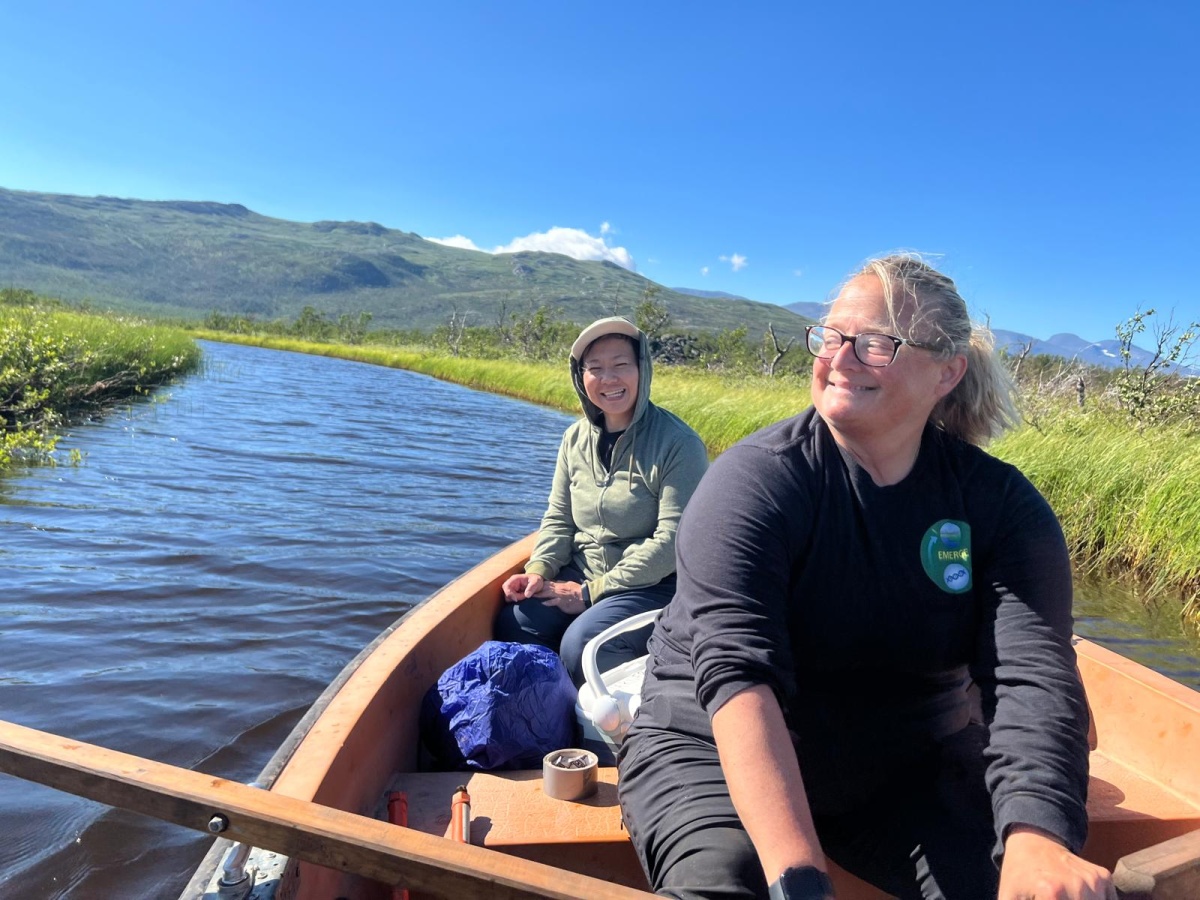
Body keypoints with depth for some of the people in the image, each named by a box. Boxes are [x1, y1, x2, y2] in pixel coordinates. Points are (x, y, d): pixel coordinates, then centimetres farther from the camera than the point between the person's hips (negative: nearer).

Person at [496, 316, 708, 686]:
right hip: (580, 574, 6)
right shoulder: (576, 438, 5)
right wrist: (540, 569, -9)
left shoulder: (678, 443, -15)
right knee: (513, 625, -18)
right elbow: (558, 520, 11)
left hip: (653, 586, -5)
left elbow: (673, 542, -19)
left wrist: (593, 592, -17)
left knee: (580, 645, -29)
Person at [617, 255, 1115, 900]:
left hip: (913, 767, 3)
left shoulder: (1001, 502, -5)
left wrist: (1038, 838, -37)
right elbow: (738, 673, -29)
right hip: (716, 751, -2)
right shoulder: (755, 480, -18)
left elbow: (1034, 675, -18)